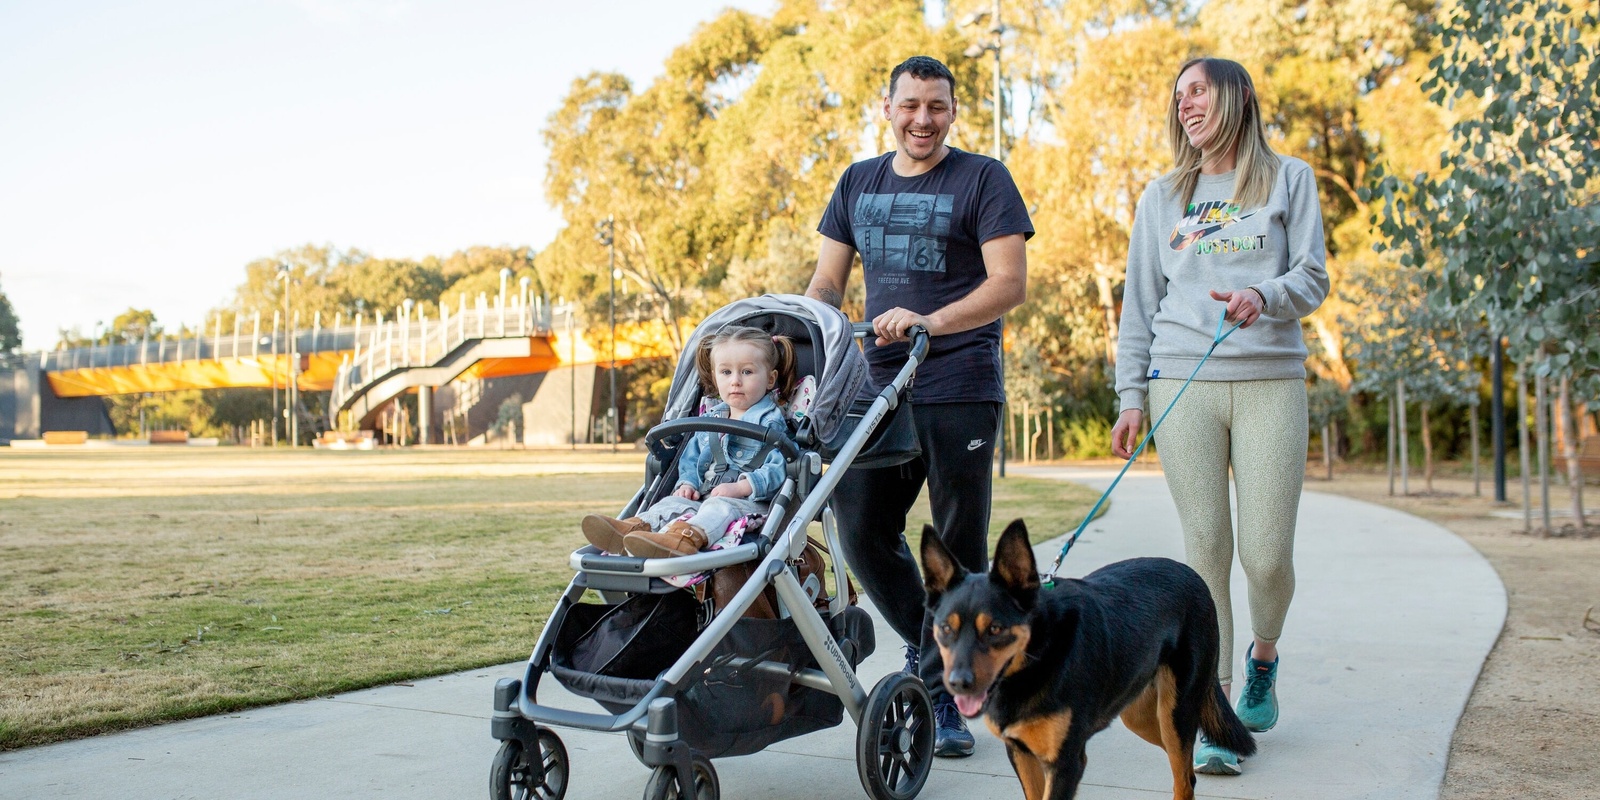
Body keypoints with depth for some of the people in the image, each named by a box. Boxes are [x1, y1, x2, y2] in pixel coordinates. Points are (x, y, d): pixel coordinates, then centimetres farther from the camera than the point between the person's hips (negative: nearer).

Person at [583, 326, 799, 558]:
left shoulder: (771, 422, -2)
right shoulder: (710, 419, 20)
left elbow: (777, 469, -14)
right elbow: (691, 458, 26)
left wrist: (738, 488, -24)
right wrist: (688, 483, 3)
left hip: (751, 503, -7)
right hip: (704, 498, 7)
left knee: (720, 507, -35)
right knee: (674, 502, -16)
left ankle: (684, 537, -64)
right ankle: (635, 527, -42)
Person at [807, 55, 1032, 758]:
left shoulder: (982, 178, 1)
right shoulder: (858, 184, 15)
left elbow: (1009, 283, -8)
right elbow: (827, 285, 16)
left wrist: (930, 321, -23)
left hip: (959, 389, -4)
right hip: (877, 384, 5)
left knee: (956, 547, 0)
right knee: (861, 529, 3)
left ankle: (943, 688, 11)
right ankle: (930, 644, 25)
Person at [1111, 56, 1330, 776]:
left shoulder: (1289, 180, 12)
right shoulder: (1162, 196, 17)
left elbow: (1313, 277, 5)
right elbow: (1139, 303, 15)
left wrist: (1263, 296, -18)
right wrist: (1130, 398, 7)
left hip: (1271, 381, -1)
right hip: (1182, 385, 1)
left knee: (1268, 555, -5)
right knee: (1205, 549, -4)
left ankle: (1263, 658, 26)